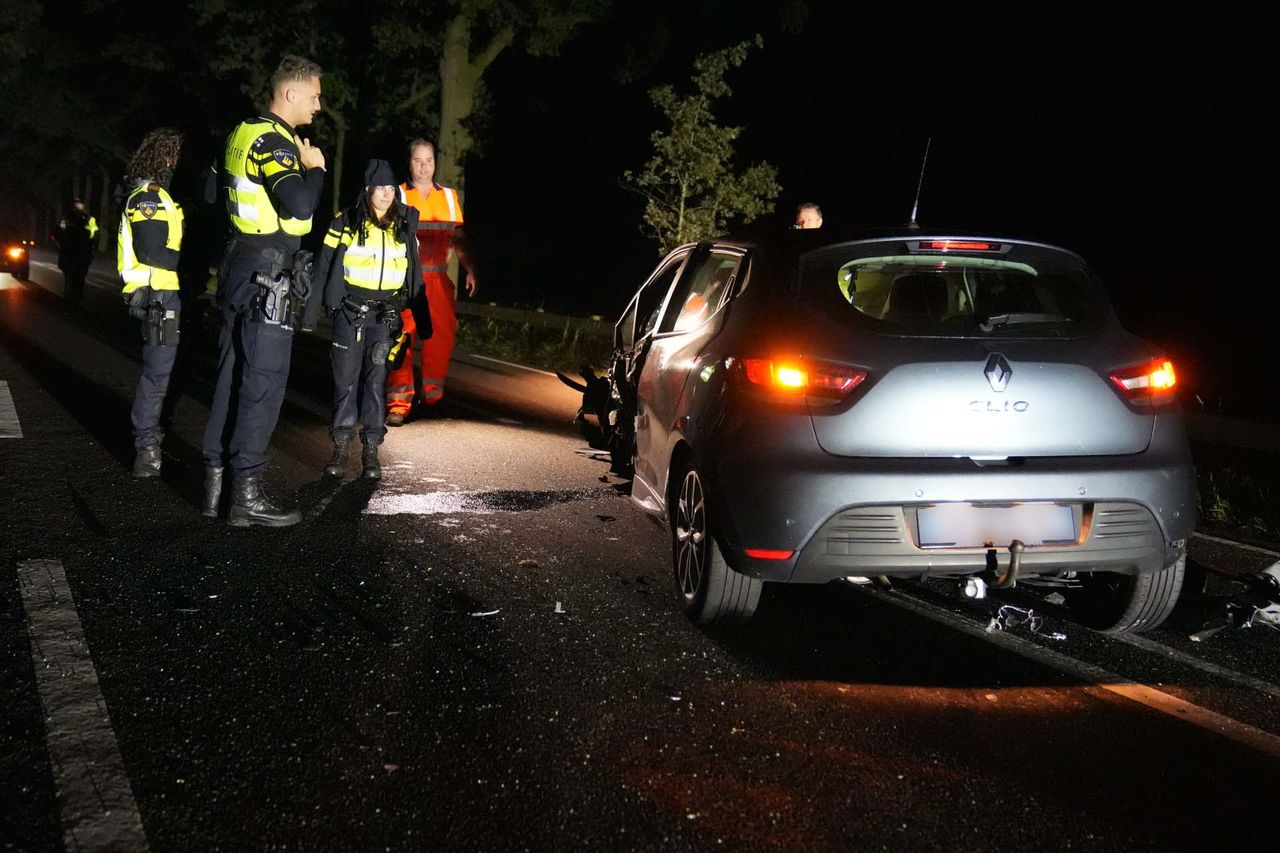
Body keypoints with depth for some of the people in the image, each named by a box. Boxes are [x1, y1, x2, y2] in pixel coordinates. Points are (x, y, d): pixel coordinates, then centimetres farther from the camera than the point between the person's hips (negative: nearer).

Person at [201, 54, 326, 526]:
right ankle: (247, 494, -4)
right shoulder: (274, 141, -17)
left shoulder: (244, 133, 14)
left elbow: (213, 191, 25)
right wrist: (315, 168, -11)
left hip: (239, 267, 10)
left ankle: (214, 481, 18)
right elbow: (300, 206, -28)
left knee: (232, 375, 13)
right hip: (266, 274, -10)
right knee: (263, 382, -6)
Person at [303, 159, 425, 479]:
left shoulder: (404, 228, 7)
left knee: (376, 380, -1)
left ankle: (371, 450, 4)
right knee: (345, 379, 2)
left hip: (386, 315, 2)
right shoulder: (345, 224, -3)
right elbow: (323, 271, -1)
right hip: (350, 312, -1)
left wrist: (423, 321, 12)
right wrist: (309, 316, -5)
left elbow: (415, 278, 13)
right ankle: (341, 447, 10)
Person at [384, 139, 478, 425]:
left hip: (438, 278, 3)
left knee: (441, 337, 3)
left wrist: (470, 270, 7)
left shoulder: (449, 197, 15)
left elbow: (459, 238, 16)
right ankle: (399, 404, -8)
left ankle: (432, 397, 20)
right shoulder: (398, 195, 5)